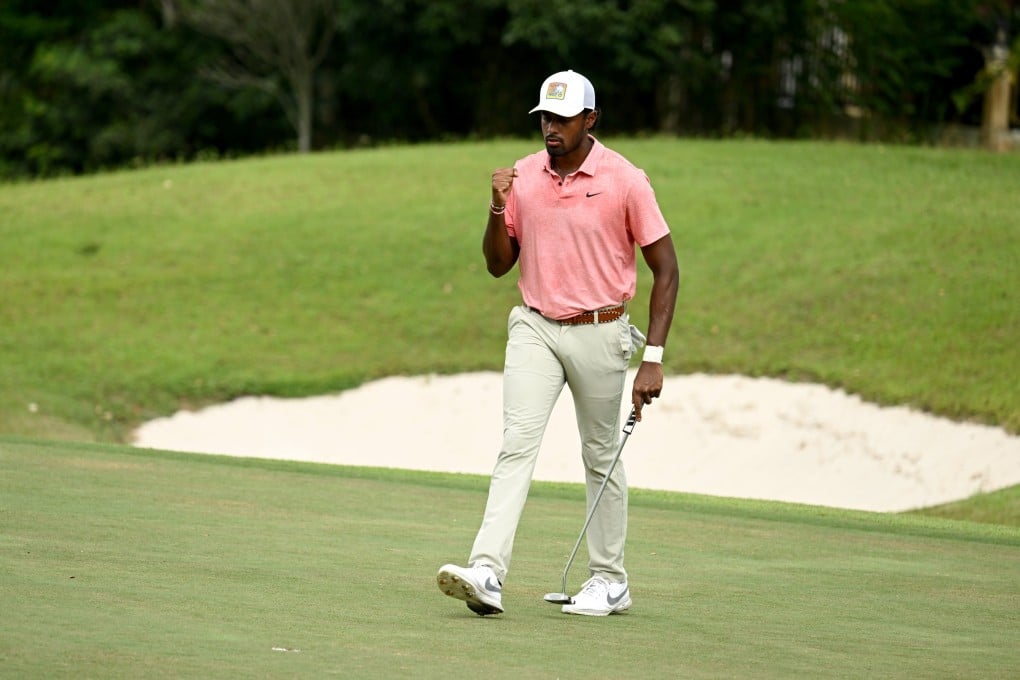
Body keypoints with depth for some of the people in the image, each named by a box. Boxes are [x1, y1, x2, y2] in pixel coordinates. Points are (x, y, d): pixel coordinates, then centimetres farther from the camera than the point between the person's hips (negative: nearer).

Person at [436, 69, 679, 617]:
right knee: (516, 444, -12)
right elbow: (498, 264, 10)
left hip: (599, 334, -2)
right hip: (534, 329, 2)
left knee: (601, 458, 8)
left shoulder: (625, 181, -8)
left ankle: (608, 581, 22)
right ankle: (487, 575, -23)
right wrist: (498, 208, -10)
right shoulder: (522, 177, 3)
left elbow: (665, 269, -5)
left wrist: (653, 358, -10)